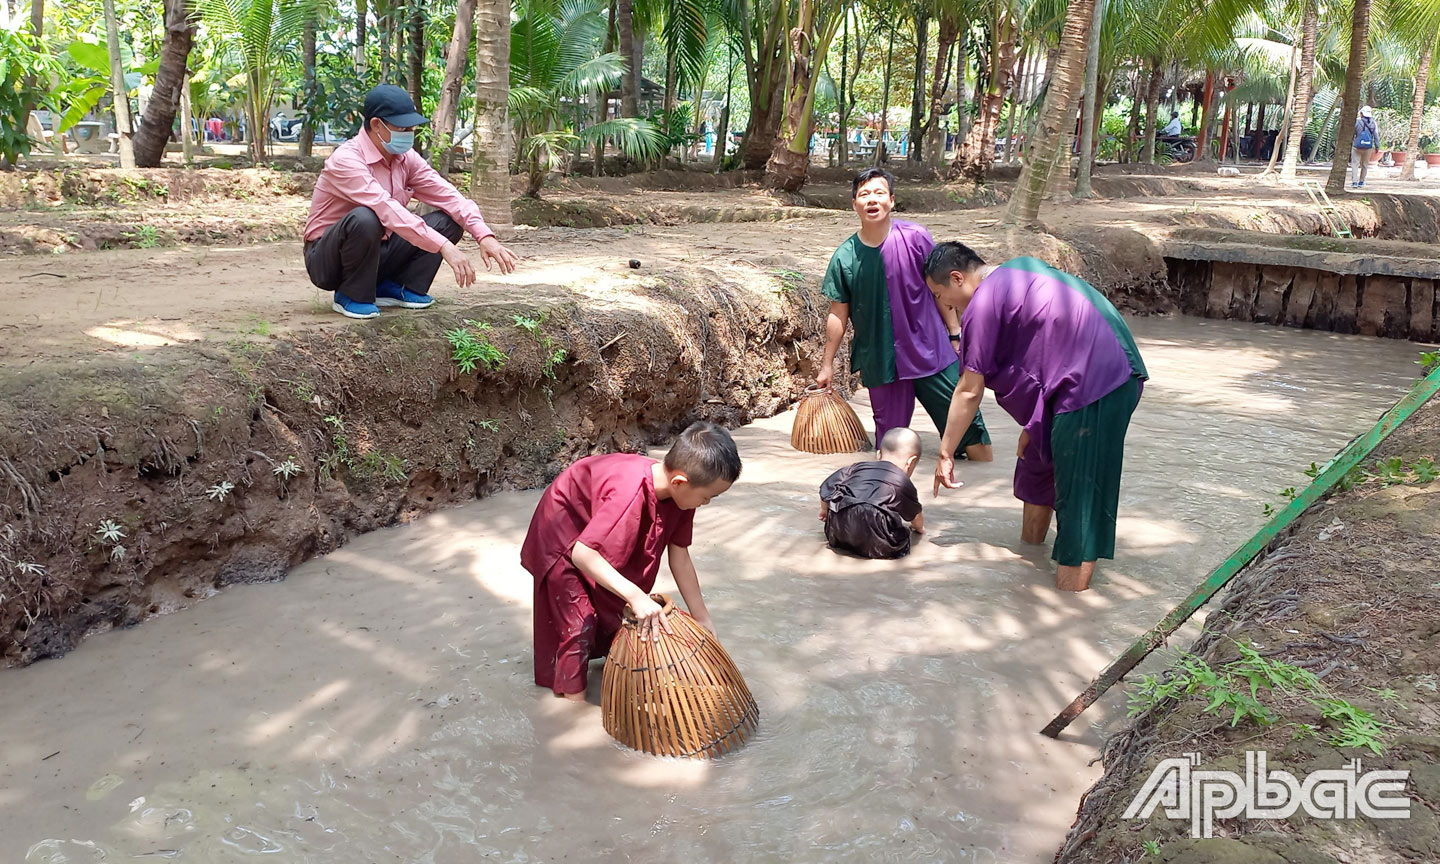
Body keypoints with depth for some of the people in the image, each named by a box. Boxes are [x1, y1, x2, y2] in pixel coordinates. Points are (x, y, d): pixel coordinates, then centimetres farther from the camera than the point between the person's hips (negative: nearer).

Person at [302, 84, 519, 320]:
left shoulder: (406, 159, -1)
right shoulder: (346, 160, -24)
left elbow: (448, 196, -9)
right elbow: (386, 209, -36)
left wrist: (484, 236, -26)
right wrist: (443, 246, -43)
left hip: (377, 253, 6)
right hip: (327, 260, -6)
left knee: (448, 220, -6)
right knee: (365, 218, -38)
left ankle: (395, 288, -1)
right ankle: (352, 296, -14)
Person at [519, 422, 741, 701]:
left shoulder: (679, 490, -21)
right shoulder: (630, 492, -44)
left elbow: (680, 557, -12)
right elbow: (582, 553, -46)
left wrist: (702, 618, -10)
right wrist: (635, 596, -51)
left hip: (601, 528, 7)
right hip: (562, 531, -7)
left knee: (617, 604, 17)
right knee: (578, 621, -4)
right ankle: (575, 703, 10)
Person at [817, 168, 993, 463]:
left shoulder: (915, 238, -6)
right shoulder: (845, 256, -4)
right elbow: (838, 314, 4)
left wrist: (956, 336, 4)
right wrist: (827, 365, 5)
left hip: (932, 352, 0)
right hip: (880, 359, 0)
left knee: (966, 421, 3)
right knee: (890, 440, 7)